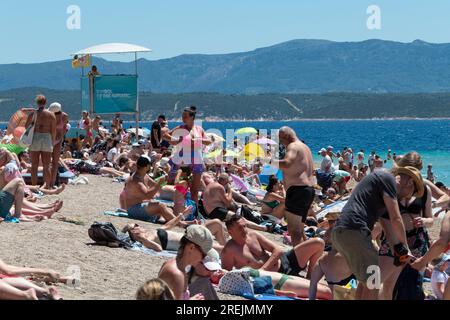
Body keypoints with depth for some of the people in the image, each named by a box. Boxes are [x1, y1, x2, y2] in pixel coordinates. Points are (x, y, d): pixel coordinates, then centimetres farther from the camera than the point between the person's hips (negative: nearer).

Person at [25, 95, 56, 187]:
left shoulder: (33, 114, 0)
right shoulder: (51, 115, 1)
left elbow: (26, 127, 4)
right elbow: (54, 131, 1)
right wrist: (53, 142, 14)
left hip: (35, 139, 0)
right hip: (47, 139, 0)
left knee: (34, 166, 5)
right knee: (46, 166, 4)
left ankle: (34, 187, 4)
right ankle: (47, 187, 4)